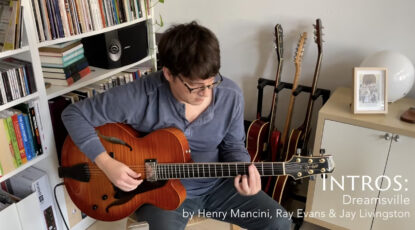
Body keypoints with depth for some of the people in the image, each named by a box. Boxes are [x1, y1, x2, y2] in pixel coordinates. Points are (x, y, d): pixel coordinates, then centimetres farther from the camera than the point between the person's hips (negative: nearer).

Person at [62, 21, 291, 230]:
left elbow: (233, 146, 2)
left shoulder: (231, 95, -14)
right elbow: (74, 114, -14)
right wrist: (106, 163, -23)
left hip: (216, 185, 3)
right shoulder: (140, 96, -24)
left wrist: (244, 170, -20)